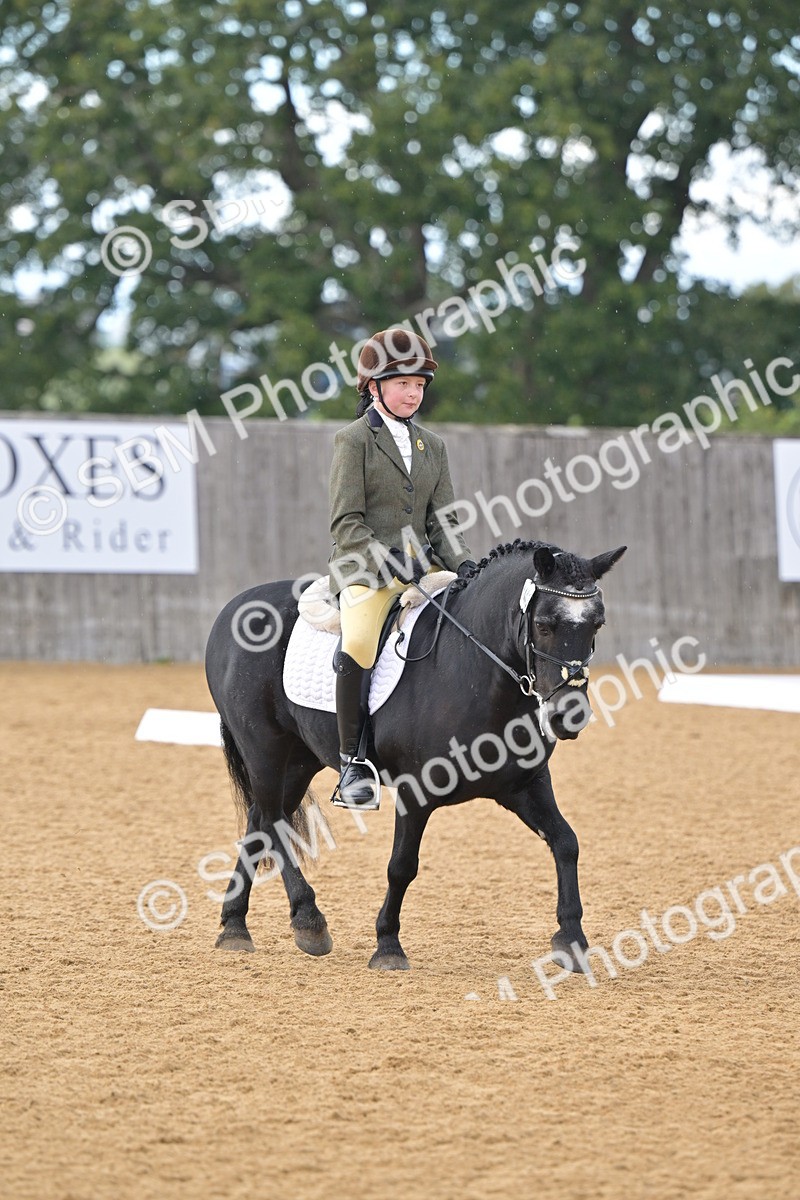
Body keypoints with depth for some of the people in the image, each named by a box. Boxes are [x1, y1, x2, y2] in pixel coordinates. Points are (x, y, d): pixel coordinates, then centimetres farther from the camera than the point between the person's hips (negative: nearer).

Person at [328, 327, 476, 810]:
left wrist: (464, 565, -6)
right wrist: (390, 562, -20)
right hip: (363, 570, -6)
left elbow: (443, 521, 14)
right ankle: (353, 762, -25)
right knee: (359, 643, -33)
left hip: (422, 567, 6)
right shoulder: (355, 440, 0)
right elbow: (347, 524, -6)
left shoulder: (433, 446, 18)